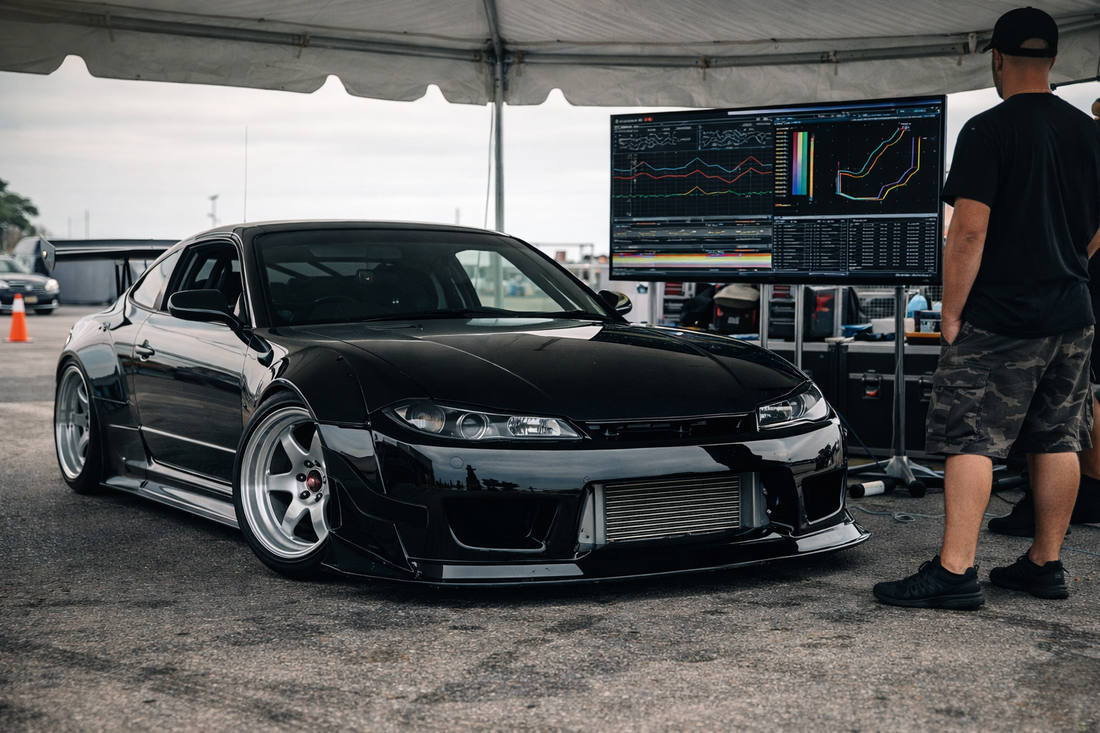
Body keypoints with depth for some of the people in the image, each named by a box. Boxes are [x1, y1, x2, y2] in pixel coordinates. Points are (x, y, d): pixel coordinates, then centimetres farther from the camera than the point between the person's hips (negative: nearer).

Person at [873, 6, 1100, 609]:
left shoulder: (987, 131, -12)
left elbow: (969, 231, -17)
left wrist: (951, 313, -11)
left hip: (997, 318, -7)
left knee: (970, 440, -6)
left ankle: (955, 571, -9)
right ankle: (1045, 565, 20)